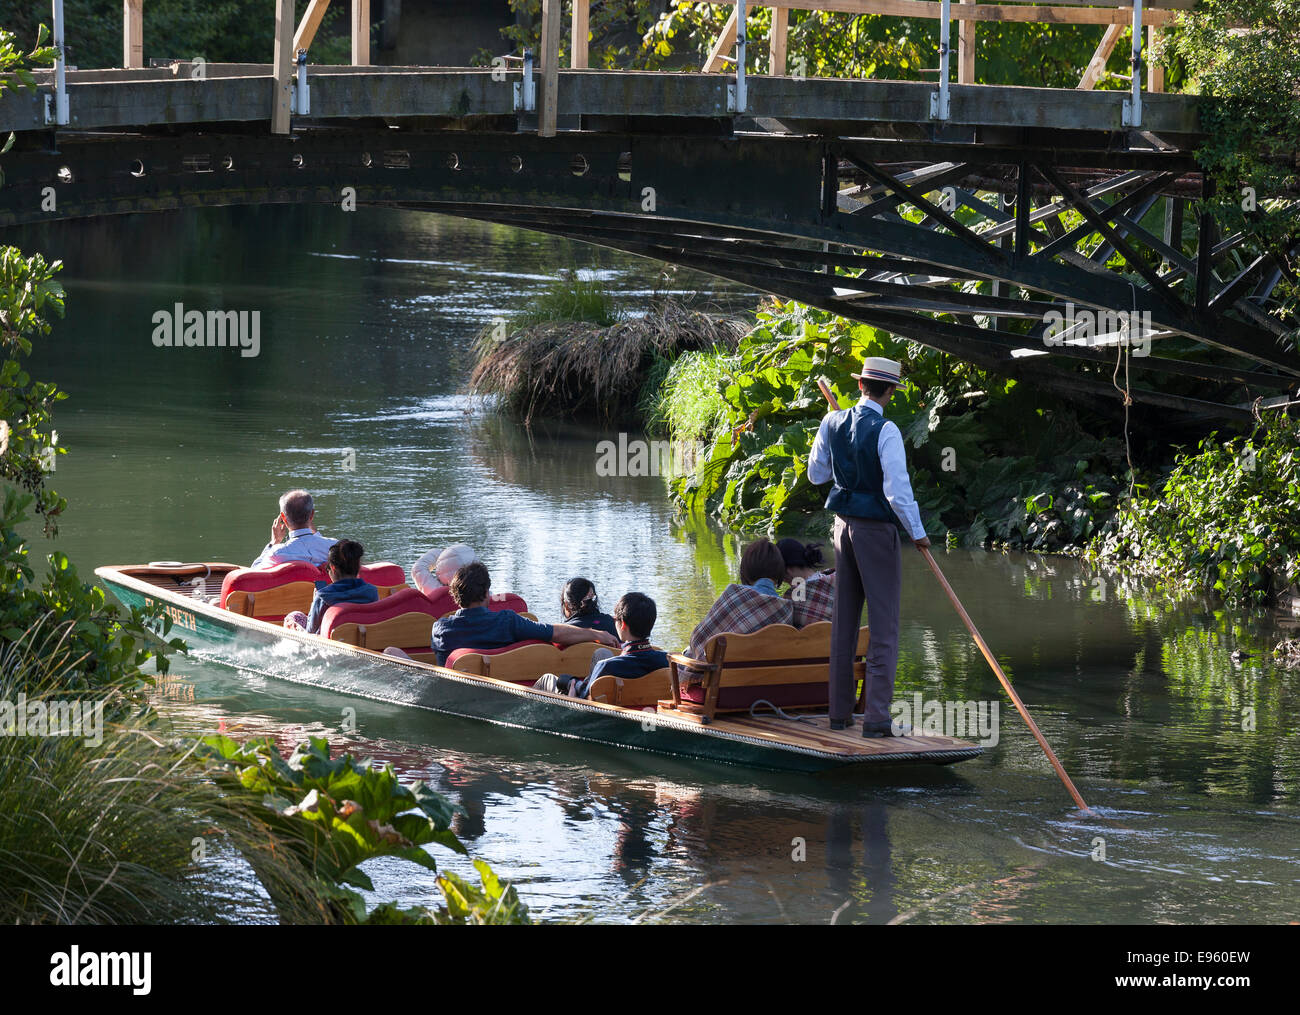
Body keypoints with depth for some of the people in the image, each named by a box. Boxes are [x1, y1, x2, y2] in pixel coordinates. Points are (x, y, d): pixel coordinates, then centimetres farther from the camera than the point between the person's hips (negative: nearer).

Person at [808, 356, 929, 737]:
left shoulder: (833, 423, 1)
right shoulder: (885, 431, -17)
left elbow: (816, 474, 13)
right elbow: (898, 489, -20)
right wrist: (916, 533, -8)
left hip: (844, 526, 6)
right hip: (877, 531, -6)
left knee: (843, 624, 13)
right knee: (884, 627, -3)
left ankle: (840, 713, 16)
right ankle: (876, 717, -8)